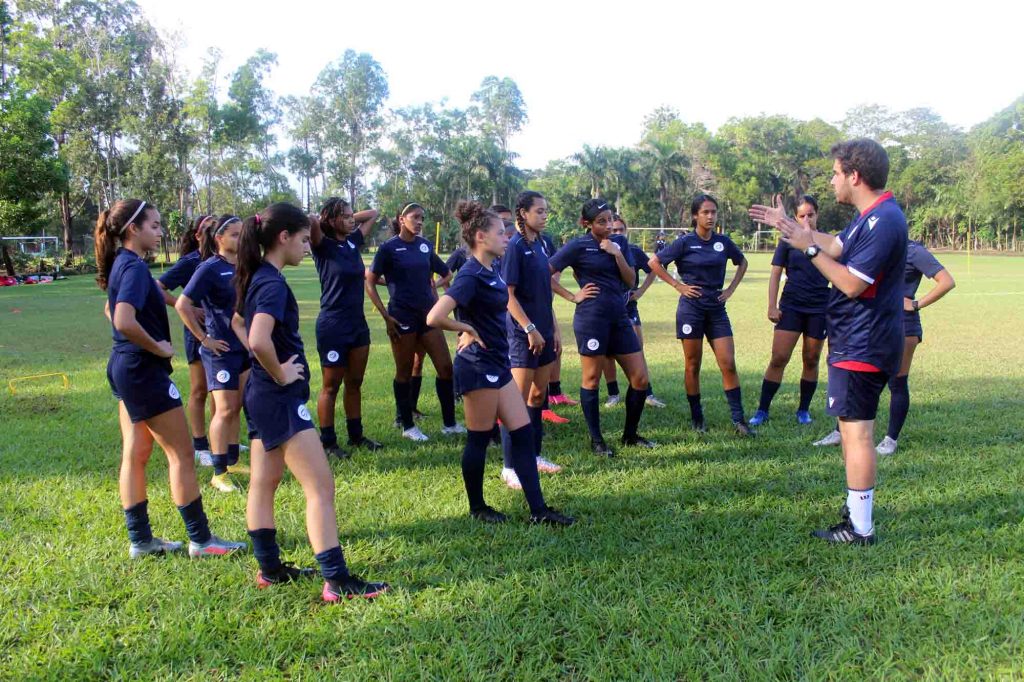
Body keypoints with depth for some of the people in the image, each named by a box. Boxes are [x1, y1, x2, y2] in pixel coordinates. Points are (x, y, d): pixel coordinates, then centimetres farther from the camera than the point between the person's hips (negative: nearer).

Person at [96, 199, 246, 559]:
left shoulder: (122, 263, 11)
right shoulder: (135, 267, -19)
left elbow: (112, 310, 27)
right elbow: (125, 321, -33)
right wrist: (157, 347, -17)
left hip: (126, 368, 10)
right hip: (144, 371, -10)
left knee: (135, 455, 13)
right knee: (182, 454, -1)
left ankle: (141, 539, 22)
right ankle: (201, 539, 7)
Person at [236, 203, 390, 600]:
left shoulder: (255, 278, 10)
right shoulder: (273, 284, -19)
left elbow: (240, 322, 27)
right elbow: (259, 341, -35)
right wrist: (281, 374, -18)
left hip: (262, 394, 10)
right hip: (281, 398, -10)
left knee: (263, 485, 16)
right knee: (321, 487, -7)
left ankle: (270, 569, 27)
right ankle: (337, 581, -4)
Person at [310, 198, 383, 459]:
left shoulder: (354, 242, 7)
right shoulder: (324, 247, -11)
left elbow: (372, 214, 17)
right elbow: (309, 222, -30)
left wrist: (352, 221, 8)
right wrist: (319, 222, -10)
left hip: (358, 324, 7)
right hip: (333, 326, -7)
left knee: (355, 383, 15)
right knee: (331, 387, 4)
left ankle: (356, 435, 27)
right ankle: (327, 442, 15)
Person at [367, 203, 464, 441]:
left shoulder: (425, 245, 7)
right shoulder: (389, 247, -6)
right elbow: (370, 283, -5)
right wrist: (386, 316, -10)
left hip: (427, 314, 5)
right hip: (402, 317, -5)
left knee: (445, 367, 3)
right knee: (404, 372, 5)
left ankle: (450, 424, 14)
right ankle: (407, 426, 18)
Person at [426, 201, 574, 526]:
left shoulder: (492, 271, 9)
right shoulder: (471, 276, -18)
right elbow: (435, 318, -30)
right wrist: (468, 329, -15)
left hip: (498, 364, 9)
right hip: (478, 367, -9)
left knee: (523, 433, 8)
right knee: (479, 439, 5)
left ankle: (538, 509, 13)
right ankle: (477, 507, 23)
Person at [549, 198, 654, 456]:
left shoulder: (620, 242, 11)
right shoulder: (578, 246, -5)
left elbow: (631, 281, 6)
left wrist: (617, 254, -7)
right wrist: (573, 296, -8)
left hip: (619, 318, 6)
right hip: (591, 319, -6)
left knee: (640, 379, 5)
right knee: (592, 380, 4)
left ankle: (630, 435, 22)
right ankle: (596, 440, 17)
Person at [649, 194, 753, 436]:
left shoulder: (723, 242, 4)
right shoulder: (685, 242, -6)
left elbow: (742, 263, 22)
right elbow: (654, 263, -3)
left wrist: (731, 289, 10)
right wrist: (678, 285, -7)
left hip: (717, 309, 3)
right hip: (691, 309, -3)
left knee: (729, 364, -2)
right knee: (693, 366, 5)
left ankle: (738, 419, 3)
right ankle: (697, 418, 16)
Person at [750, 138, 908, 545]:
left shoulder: (883, 221, -21)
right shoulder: (870, 217, 12)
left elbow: (851, 283, -25)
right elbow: (836, 247, 27)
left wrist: (809, 248, -17)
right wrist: (787, 224, 27)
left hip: (862, 346, -11)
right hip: (857, 340, 11)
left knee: (856, 431, -6)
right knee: (854, 428, 19)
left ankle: (860, 529, 2)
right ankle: (856, 508, 31)